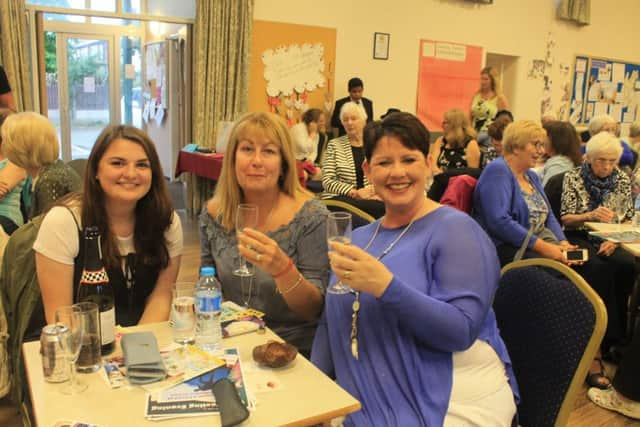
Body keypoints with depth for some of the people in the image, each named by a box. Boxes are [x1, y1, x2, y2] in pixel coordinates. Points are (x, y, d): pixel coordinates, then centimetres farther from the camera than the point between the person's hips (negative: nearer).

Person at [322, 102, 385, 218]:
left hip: (370, 198, 3)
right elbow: (328, 181, -2)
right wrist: (355, 192, -15)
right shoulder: (334, 145, 7)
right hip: (339, 198, -3)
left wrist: (375, 191, -13)